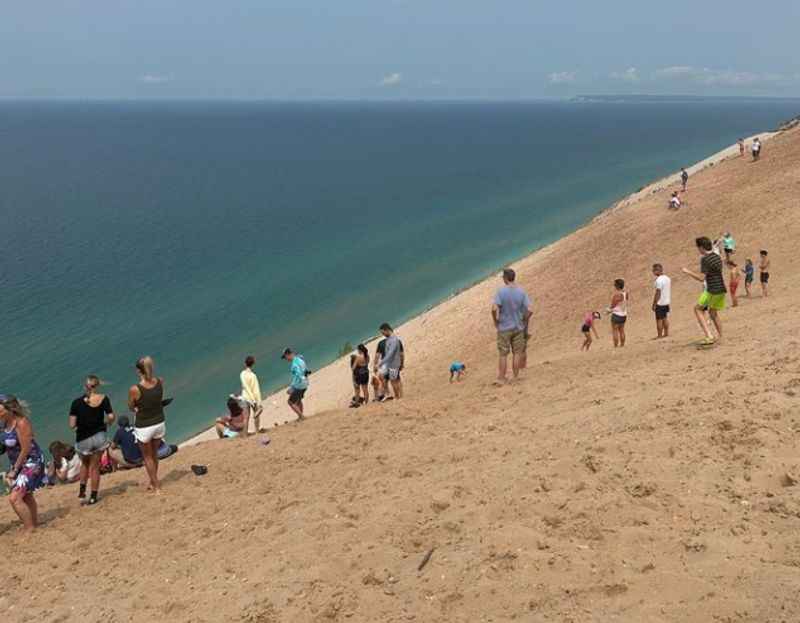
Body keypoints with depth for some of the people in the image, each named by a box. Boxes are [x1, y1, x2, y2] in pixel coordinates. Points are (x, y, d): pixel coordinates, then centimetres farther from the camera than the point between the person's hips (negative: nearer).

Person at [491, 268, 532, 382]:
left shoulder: (501, 292, -13)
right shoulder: (521, 292, -4)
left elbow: (494, 309, -23)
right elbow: (529, 310, -9)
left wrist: (495, 321, -7)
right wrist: (524, 321, 7)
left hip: (504, 327, -2)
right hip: (518, 327, 3)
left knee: (503, 355, 6)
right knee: (517, 353, 12)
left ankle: (502, 378, 11)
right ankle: (515, 377, 17)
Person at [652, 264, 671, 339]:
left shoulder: (659, 280, -20)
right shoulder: (668, 278, 7)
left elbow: (658, 293, -21)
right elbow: (669, 290, 14)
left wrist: (654, 304, -15)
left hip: (660, 302, -9)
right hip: (667, 302, 9)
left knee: (659, 319, -1)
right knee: (665, 318, 17)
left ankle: (659, 335, 4)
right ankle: (666, 333, 23)